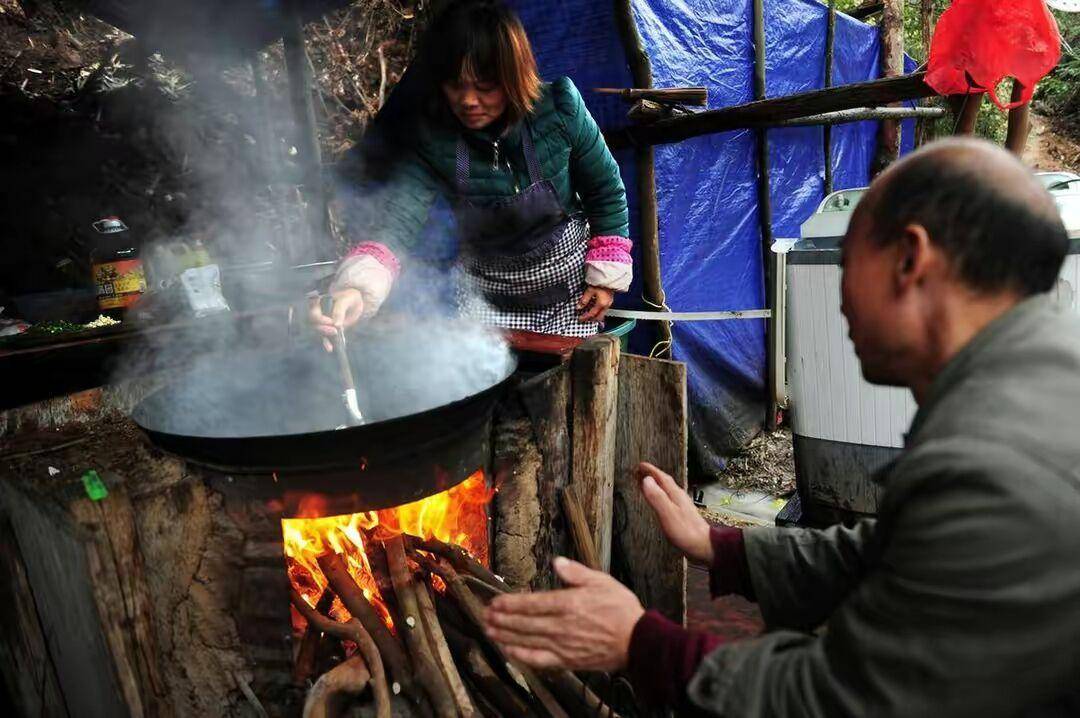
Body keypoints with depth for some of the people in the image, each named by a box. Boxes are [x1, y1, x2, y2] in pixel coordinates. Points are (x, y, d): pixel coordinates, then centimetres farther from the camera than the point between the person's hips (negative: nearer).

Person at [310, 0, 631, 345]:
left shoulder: (559, 109, -19)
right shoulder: (430, 139, -19)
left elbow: (605, 190, -6)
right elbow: (399, 220, -30)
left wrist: (608, 275, -5)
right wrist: (356, 288, -49)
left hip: (567, 280, 0)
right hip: (485, 293, 1)